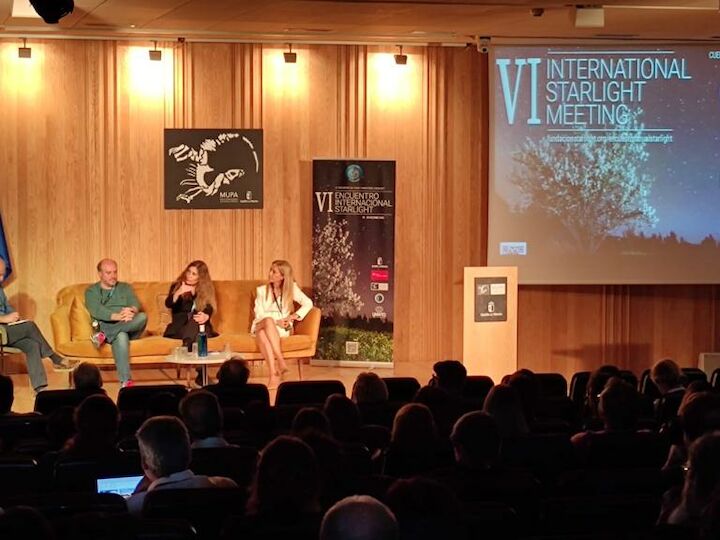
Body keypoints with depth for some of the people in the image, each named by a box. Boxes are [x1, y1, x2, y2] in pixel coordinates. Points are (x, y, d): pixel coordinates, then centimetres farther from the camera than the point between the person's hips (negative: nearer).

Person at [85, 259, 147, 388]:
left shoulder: (125, 288, 23)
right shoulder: (91, 291, 12)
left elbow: (135, 303, 2)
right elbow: (96, 310, -9)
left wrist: (131, 311, -26)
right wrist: (117, 316, -28)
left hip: (130, 328, 3)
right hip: (105, 326, -3)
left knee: (142, 317, -32)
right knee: (121, 336, -40)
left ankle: (104, 335, -34)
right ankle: (125, 381, -49)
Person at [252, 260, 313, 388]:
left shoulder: (291, 288, 7)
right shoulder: (261, 290, 8)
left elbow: (308, 303, 0)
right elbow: (259, 314, 0)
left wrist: (292, 317, -12)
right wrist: (276, 322, -15)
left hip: (282, 329, -1)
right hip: (261, 325, 1)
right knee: (268, 321, -38)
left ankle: (274, 375, -48)